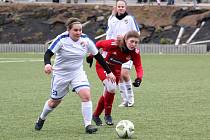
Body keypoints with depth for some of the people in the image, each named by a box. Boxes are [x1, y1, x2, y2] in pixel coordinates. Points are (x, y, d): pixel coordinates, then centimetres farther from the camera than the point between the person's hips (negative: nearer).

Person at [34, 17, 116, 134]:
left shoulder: (85, 40, -12)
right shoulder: (62, 39, -21)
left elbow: (98, 56, -1)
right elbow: (48, 53, -23)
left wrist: (109, 72, 0)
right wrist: (47, 64, -46)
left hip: (78, 73, 2)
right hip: (60, 74, -2)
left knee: (86, 95, -21)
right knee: (54, 102, 12)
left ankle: (88, 125, -15)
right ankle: (41, 119, 41)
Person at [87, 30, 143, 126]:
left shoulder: (135, 52, -24)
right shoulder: (113, 44, -35)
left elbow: (139, 68, -26)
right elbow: (98, 44, -19)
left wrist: (139, 79, -47)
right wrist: (91, 56, -5)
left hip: (116, 69, 5)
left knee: (107, 93, 11)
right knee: (111, 87, -26)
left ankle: (96, 115, 34)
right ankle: (107, 115, -9)